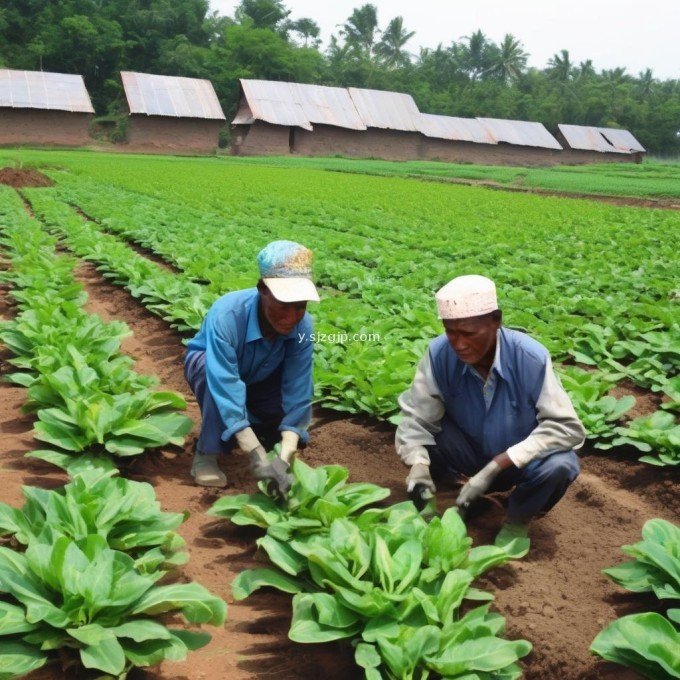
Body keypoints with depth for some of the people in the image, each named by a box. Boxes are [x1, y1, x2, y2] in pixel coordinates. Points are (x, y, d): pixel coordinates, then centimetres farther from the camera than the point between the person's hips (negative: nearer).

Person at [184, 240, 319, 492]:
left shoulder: (303, 325, -30)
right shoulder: (226, 315, -42)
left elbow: (298, 394, -33)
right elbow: (226, 389, -47)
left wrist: (284, 459, -46)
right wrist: (257, 457, -54)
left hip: (257, 379, 4)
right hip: (207, 365, -4)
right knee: (222, 381, -38)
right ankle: (206, 453, -19)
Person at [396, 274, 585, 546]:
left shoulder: (530, 357, -30)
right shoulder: (439, 353, -24)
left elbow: (567, 427, -29)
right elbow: (416, 415, -20)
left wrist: (497, 466, -35)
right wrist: (418, 466, -40)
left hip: (519, 460, -1)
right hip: (472, 451, 2)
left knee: (559, 465, -33)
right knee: (422, 434, -25)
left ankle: (518, 519, 1)